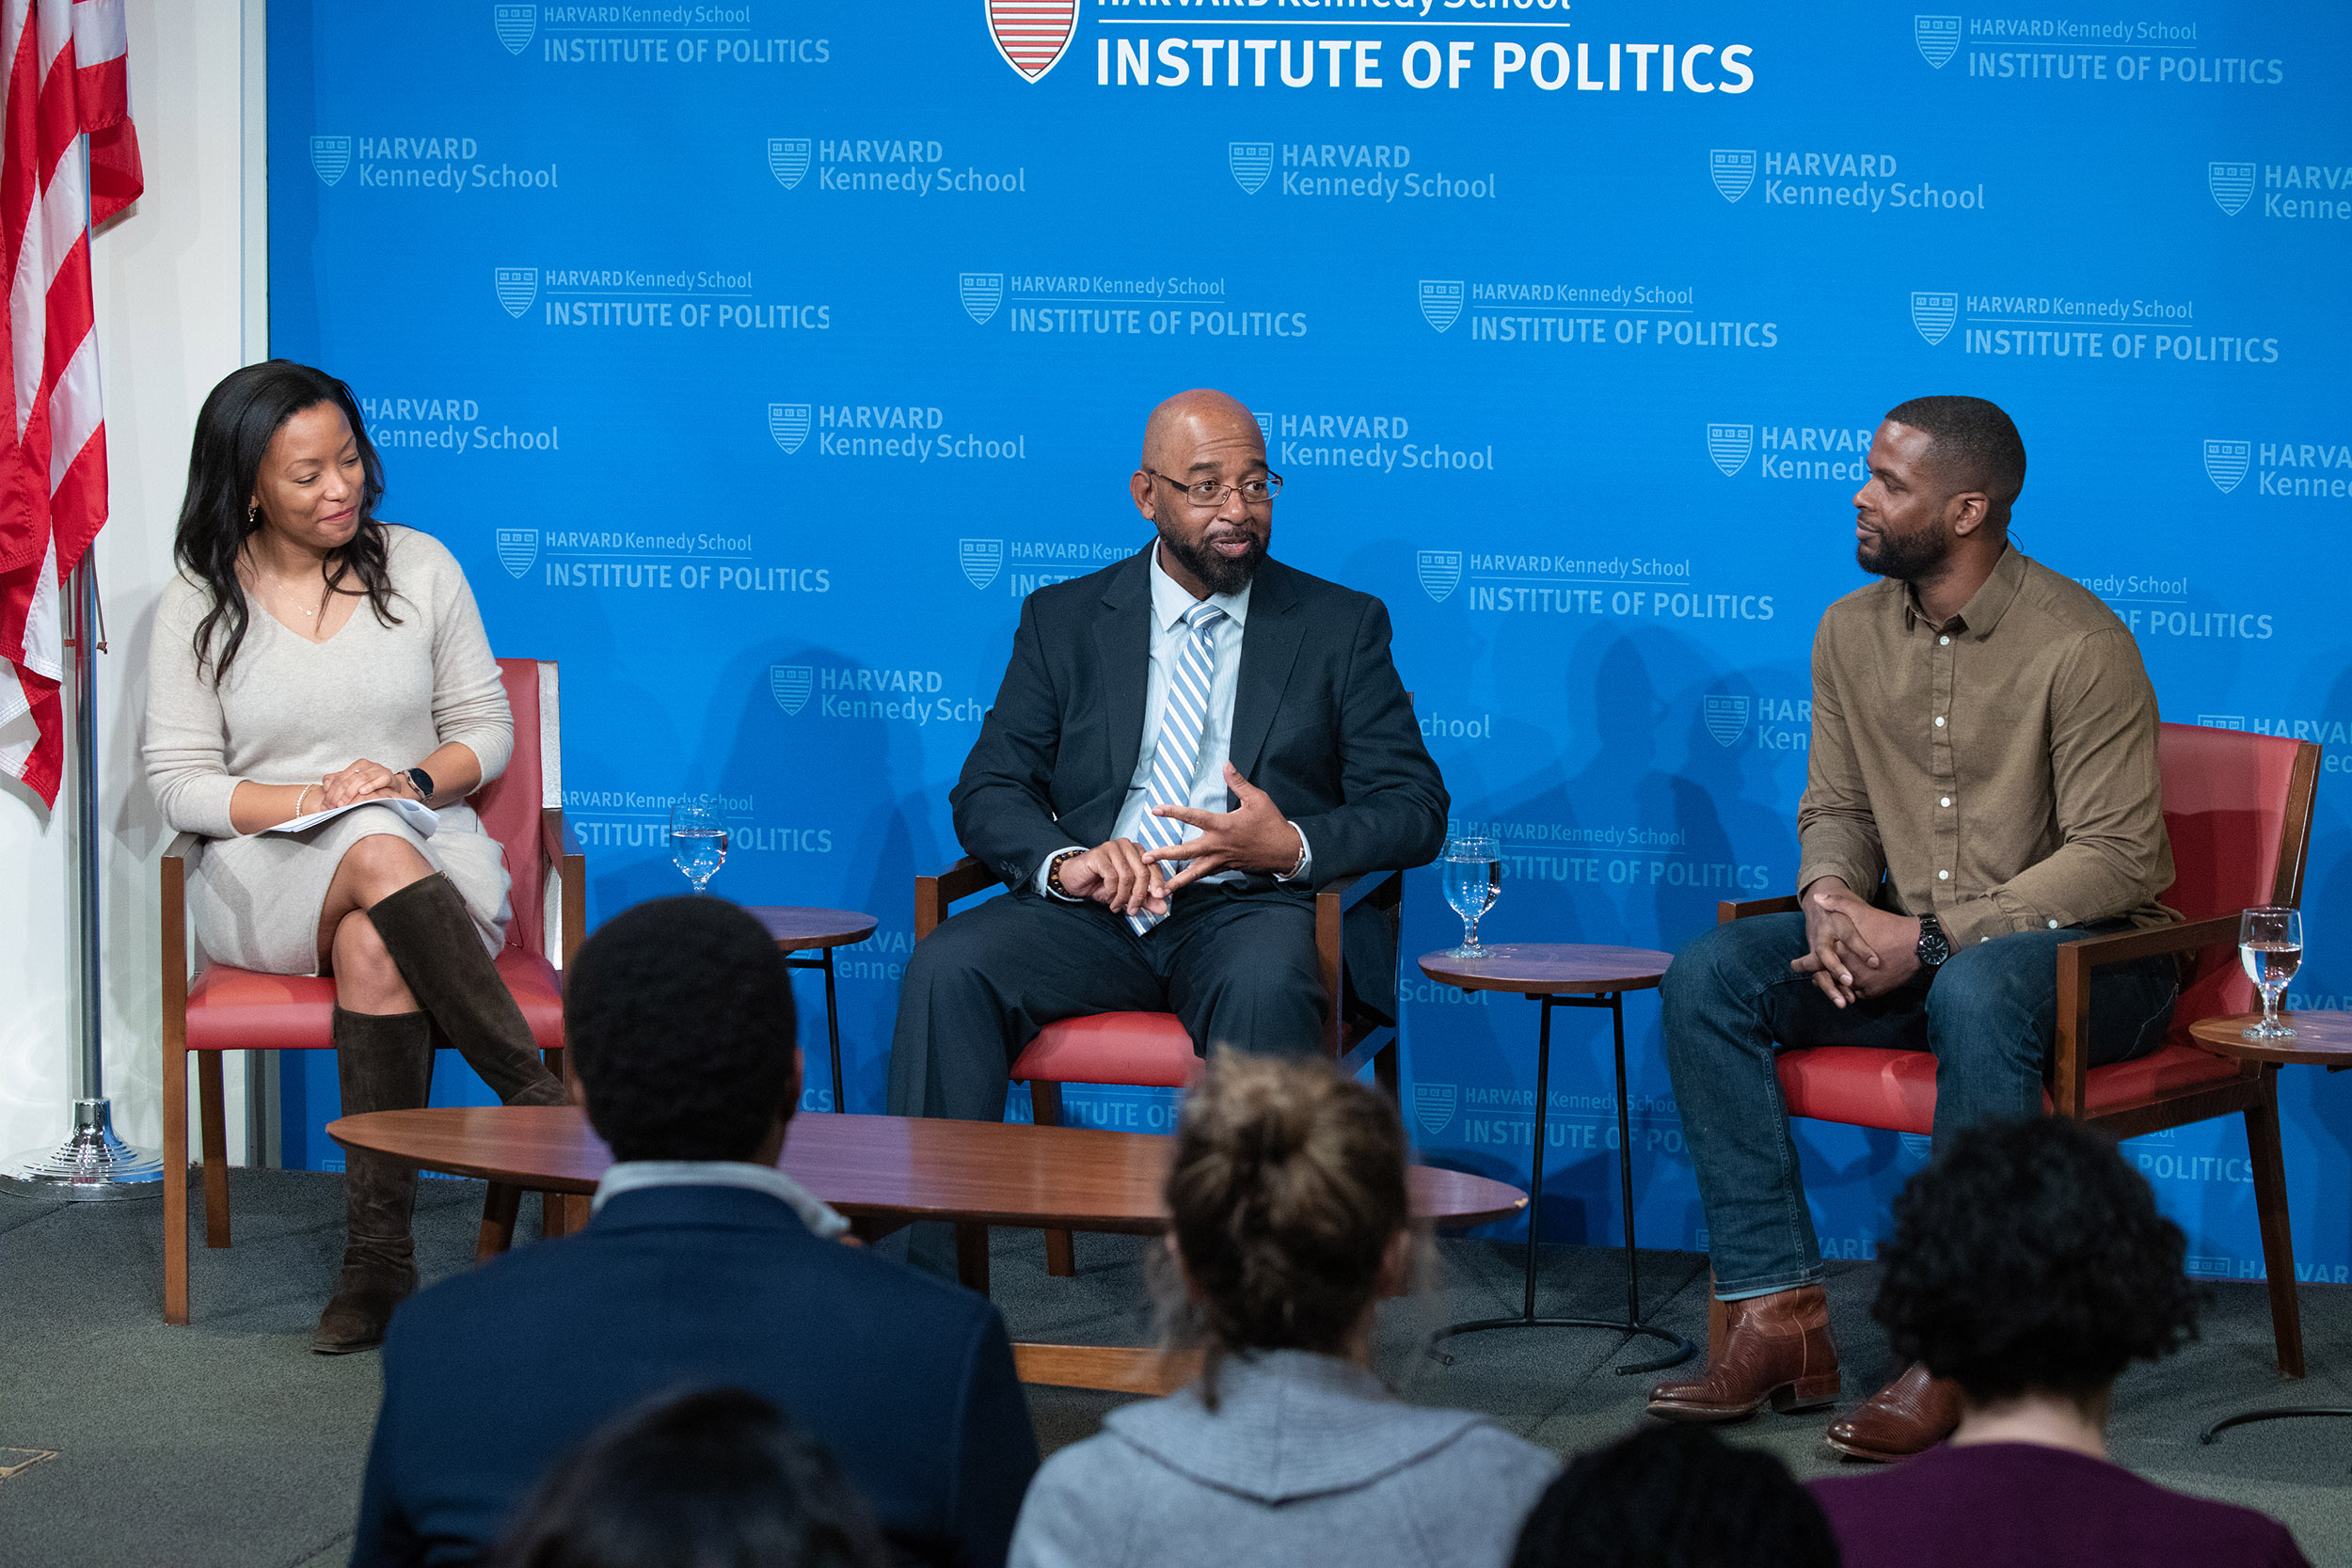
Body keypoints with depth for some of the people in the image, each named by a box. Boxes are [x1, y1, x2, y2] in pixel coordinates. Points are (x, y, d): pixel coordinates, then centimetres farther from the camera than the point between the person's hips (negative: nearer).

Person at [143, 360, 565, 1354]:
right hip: (267, 880, -1)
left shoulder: (418, 568, 7)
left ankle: (378, 1256, -37)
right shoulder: (199, 606, 4)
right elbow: (179, 782, 0)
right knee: (380, 856, -38)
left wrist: (414, 782, -12)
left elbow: (486, 730, 9)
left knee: (374, 951, -38)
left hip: (432, 854, 1)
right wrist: (313, 802, -16)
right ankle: (539, 1100, -40)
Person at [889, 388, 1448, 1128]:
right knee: (944, 969, -27)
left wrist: (1293, 847, -15)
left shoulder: (1342, 626, 12)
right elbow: (988, 792, 8)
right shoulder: (1062, 618, 15)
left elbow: (1414, 808, 6)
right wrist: (1064, 862, -16)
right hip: (1090, 909, 2)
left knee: (1266, 990, -37)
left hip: (1252, 904, -2)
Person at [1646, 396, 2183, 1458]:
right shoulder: (1853, 632, 5)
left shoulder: (2078, 644, -16)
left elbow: (2114, 858, -19)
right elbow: (1835, 806, 14)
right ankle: (1778, 1319, -19)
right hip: (1916, 952, 6)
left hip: (2092, 952, -6)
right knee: (1708, 976, -15)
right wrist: (1832, 897, -11)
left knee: (1977, 992, -41)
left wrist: (1933, 938, -25)